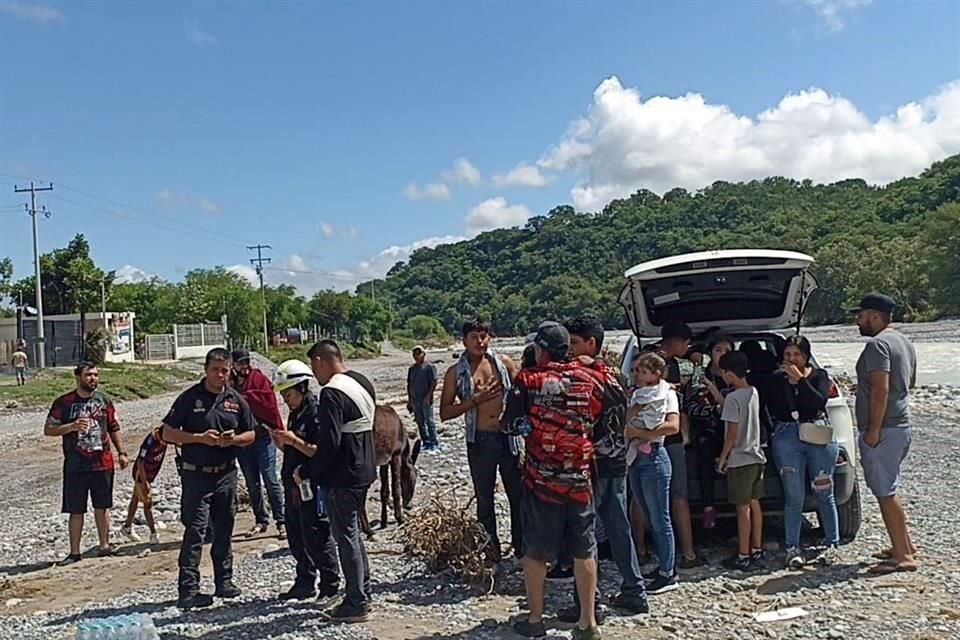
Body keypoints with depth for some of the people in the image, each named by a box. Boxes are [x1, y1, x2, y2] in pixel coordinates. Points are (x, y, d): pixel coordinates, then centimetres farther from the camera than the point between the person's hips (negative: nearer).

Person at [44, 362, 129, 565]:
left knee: (102, 507, 12)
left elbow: (114, 429, 13)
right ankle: (74, 552, 13)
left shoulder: (103, 400, 6)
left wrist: (121, 453, 5)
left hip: (103, 464, 2)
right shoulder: (64, 402, -3)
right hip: (75, 466, -2)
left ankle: (104, 546, 23)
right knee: (76, 511, 3)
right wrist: (72, 426, -18)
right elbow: (48, 430, -3)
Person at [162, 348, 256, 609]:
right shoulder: (189, 398, -6)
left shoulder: (236, 400, 5)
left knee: (224, 530, 12)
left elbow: (250, 434, 12)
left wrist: (234, 439, -10)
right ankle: (188, 590, -2)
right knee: (195, 531, -6)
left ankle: (224, 582, 25)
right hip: (196, 475, -4)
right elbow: (168, 433, -5)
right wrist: (199, 438, -17)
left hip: (226, 474, 4)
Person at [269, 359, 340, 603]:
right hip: (294, 484, 9)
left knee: (318, 538, -2)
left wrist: (294, 440, -23)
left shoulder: (317, 413, -15)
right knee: (296, 537, 16)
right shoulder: (295, 414, 13)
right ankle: (305, 583, 28)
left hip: (312, 486, -9)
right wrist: (280, 442, 2)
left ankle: (330, 586, 10)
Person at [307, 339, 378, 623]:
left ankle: (357, 604, 8)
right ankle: (363, 592, 29)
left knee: (346, 536, 1)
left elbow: (329, 442, -25)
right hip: (364, 469, 9)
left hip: (342, 476, -9)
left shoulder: (332, 393, -20)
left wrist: (311, 472, -12)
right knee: (352, 532, 20)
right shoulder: (363, 383, 9)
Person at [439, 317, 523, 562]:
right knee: (484, 499, 9)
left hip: (508, 436, 1)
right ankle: (491, 552, 21)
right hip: (480, 441, -1)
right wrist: (475, 400, -15)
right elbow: (445, 413, -4)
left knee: (518, 494, 9)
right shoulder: (456, 373, -1)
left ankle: (522, 547, 25)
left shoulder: (503, 363, 3)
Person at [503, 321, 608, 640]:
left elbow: (510, 425, -5)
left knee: (536, 551, 11)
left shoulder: (528, 380, -10)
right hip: (580, 477, 2)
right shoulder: (590, 378, -3)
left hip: (541, 480, -2)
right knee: (584, 551, 11)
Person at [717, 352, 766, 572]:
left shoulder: (733, 398, -17)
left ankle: (743, 556, 3)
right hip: (756, 456, 8)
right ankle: (757, 550, 22)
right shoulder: (754, 393, 7)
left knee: (743, 508, -3)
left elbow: (732, 432, -18)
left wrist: (723, 457, -8)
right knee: (754, 504, 14)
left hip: (740, 460, -8)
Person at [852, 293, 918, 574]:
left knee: (885, 493, -4)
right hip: (902, 426, 10)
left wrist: (873, 430, -22)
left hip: (883, 429, -10)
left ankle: (902, 556, 0)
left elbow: (880, 389, -24)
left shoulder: (877, 344, -16)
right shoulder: (903, 342, 16)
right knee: (887, 490, 19)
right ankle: (905, 546, 27)